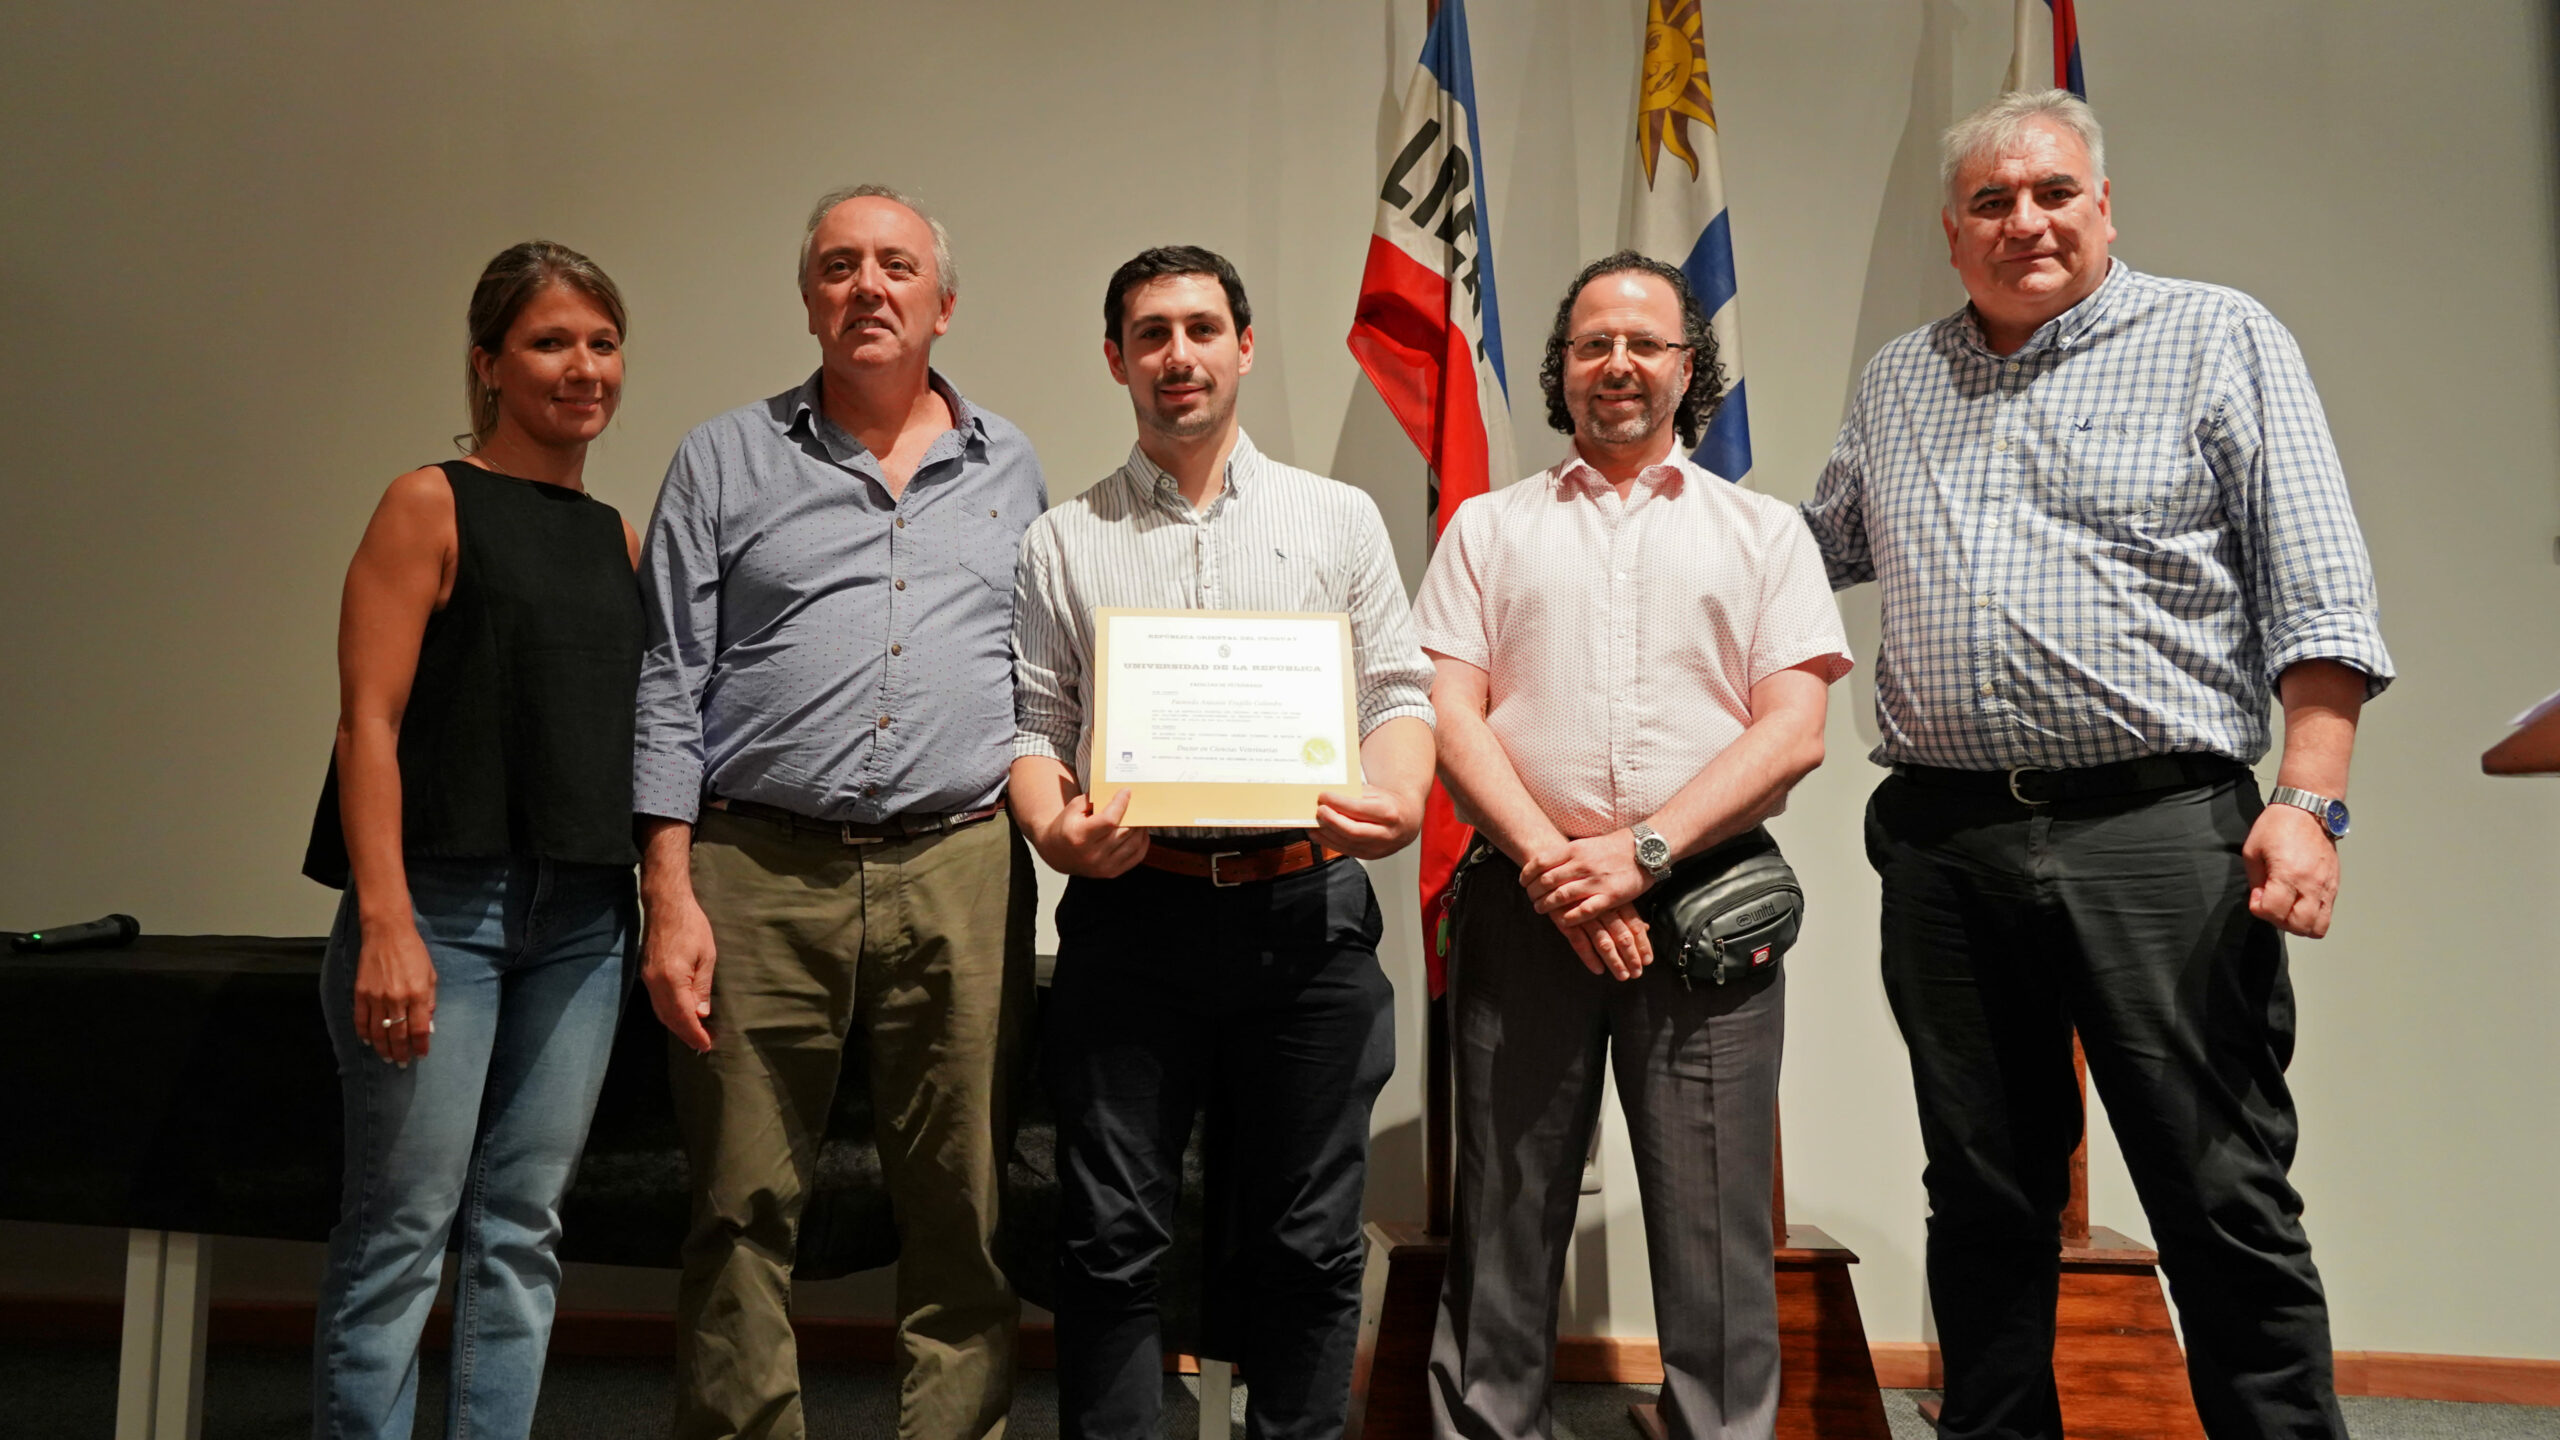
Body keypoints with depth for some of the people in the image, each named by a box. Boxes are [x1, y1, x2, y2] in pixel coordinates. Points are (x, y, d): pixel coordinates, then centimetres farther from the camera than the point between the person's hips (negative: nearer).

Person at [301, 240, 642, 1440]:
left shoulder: (620, 538, 14)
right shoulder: (431, 504, -2)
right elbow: (368, 721, -9)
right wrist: (386, 925, -17)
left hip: (581, 920, 5)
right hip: (445, 902, -5)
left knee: (524, 1228, 10)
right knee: (405, 1226, 0)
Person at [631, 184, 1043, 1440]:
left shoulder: (1007, 466, 15)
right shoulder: (725, 459, 9)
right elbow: (667, 690, 5)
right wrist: (670, 896, -3)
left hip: (959, 874, 1)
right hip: (760, 873, -1)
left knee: (963, 1209, 5)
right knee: (744, 1210, 4)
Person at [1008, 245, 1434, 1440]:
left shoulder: (1340, 518, 13)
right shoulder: (1062, 541, 12)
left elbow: (1398, 692, 8)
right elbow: (1031, 720, 8)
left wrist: (1400, 795, -12)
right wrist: (1054, 827, -12)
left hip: (1307, 907, 0)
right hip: (1132, 907, 0)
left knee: (1306, 1241, 7)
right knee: (1112, 1239, 4)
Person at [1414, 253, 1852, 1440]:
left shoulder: (1763, 530, 13)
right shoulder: (1488, 527, 14)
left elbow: (1794, 729, 1)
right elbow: (1450, 717, 3)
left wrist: (1642, 849, -11)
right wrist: (1551, 866, -10)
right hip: (1522, 902, 1)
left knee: (1715, 1228, 2)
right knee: (1504, 1219, 7)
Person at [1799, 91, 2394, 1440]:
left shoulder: (2218, 338, 4)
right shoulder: (1894, 382, 16)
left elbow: (2316, 593, -3)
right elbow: (1819, 543, 32)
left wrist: (2309, 797, -13)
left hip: (2158, 826, -4)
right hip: (1943, 841, 4)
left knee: (2227, 1203, 0)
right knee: (1983, 1199, 12)